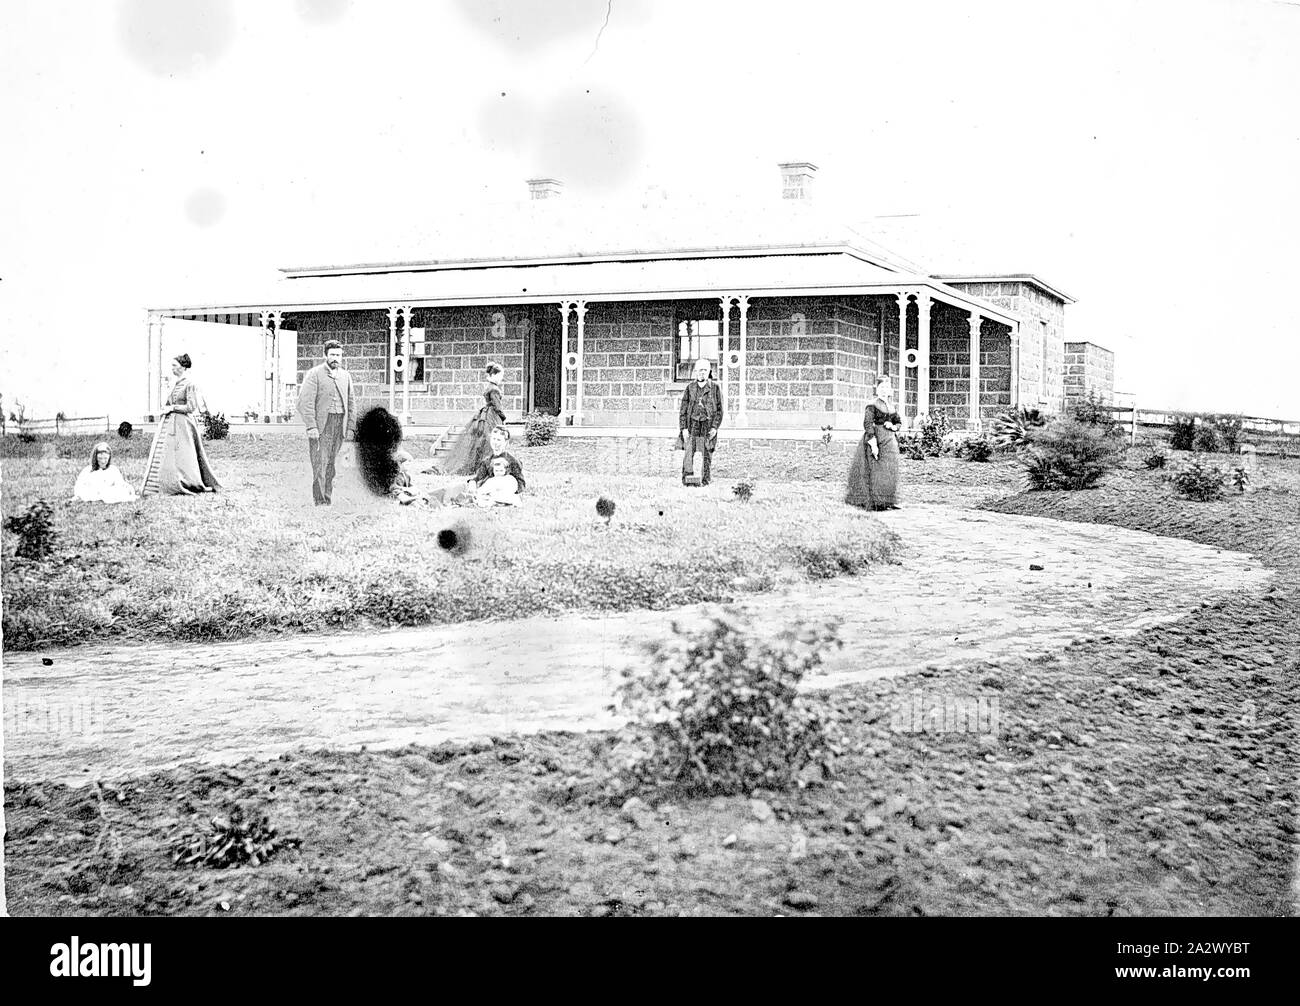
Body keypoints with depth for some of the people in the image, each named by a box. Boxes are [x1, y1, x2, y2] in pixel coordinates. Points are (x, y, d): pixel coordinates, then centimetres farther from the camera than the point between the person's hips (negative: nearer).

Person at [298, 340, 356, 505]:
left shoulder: (346, 376, 16)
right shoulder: (314, 374, -2)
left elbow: (351, 403, 19)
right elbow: (305, 401, -8)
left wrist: (351, 426, 10)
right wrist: (311, 426, -15)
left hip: (339, 426, 5)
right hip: (320, 426, -5)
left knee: (331, 464, 5)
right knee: (320, 463, -8)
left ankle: (328, 497, 9)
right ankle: (320, 501, -7)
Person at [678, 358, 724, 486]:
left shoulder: (715, 388, 3)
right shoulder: (690, 388, 6)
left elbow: (719, 409, 3)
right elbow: (683, 409, 6)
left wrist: (715, 427, -7)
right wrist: (684, 427, -3)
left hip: (708, 425, 0)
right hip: (692, 424, 0)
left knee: (707, 454, 3)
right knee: (689, 452, -8)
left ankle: (704, 480, 11)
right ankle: (686, 479, -5)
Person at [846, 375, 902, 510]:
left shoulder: (890, 406, 14)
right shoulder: (872, 405, -9)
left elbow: (899, 422, 23)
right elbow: (867, 424, -17)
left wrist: (893, 426, -2)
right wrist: (873, 444, -24)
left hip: (889, 440, 8)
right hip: (875, 438, -8)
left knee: (889, 471, 8)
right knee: (875, 470, -9)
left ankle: (888, 502, 14)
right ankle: (875, 503, -7)